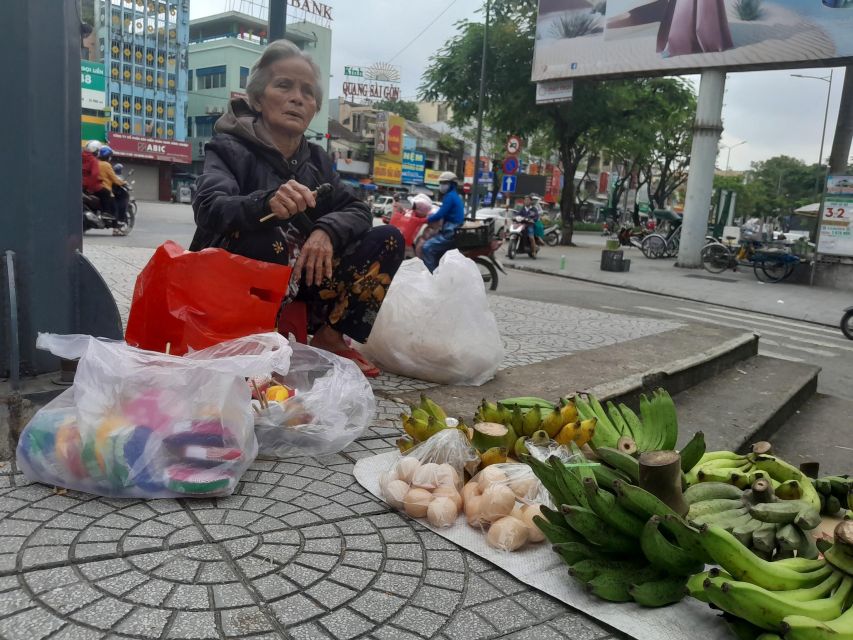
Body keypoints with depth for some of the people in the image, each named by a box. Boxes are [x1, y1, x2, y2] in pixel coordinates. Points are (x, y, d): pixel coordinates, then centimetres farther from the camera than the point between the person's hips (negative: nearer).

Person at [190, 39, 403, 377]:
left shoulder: (316, 159, 7)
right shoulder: (230, 148, -9)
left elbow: (357, 212, -1)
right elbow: (209, 209, -27)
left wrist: (327, 231, -25)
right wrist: (266, 203, -49)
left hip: (299, 282, 5)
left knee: (387, 239, -7)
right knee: (265, 233, -36)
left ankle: (329, 338, -6)